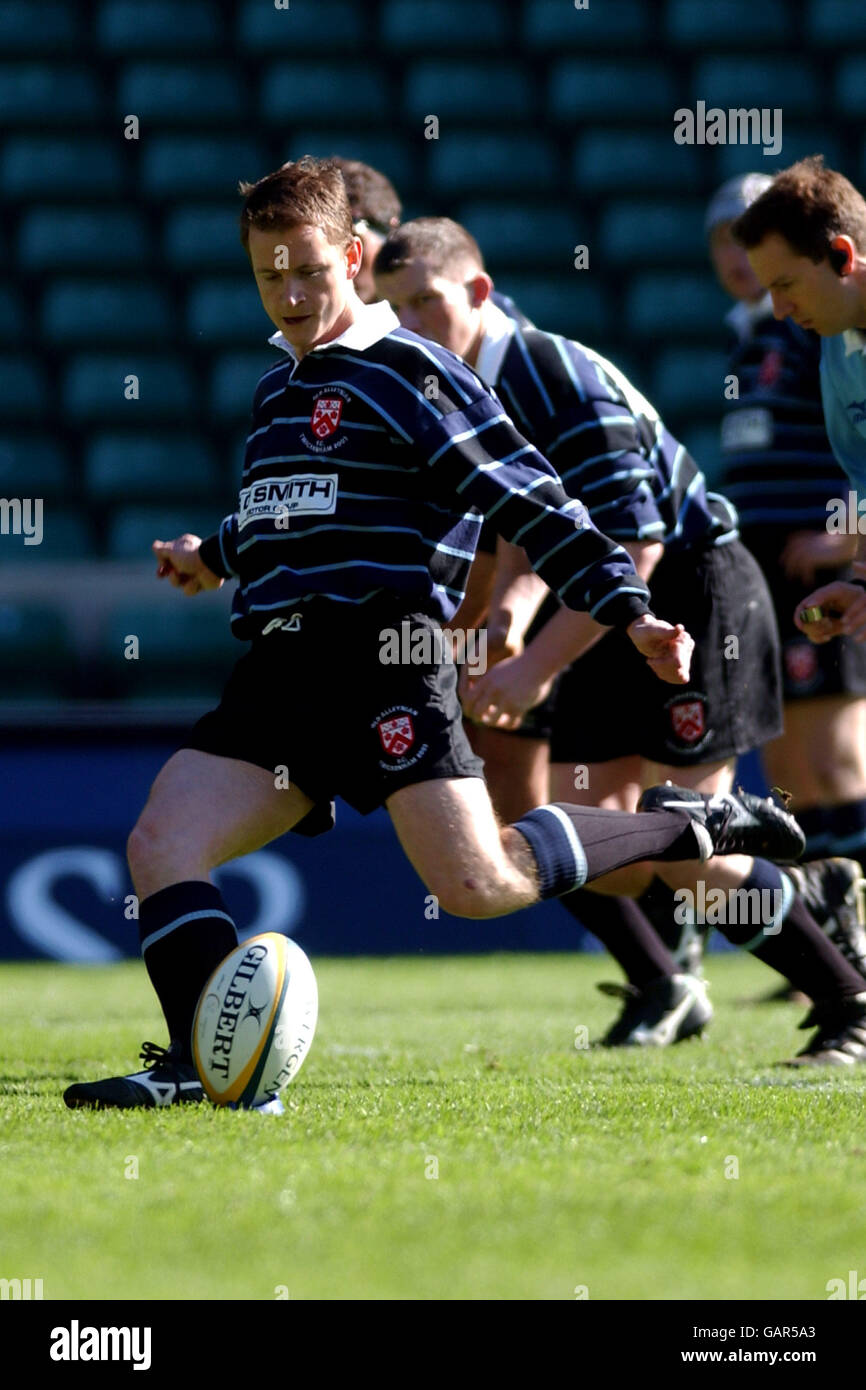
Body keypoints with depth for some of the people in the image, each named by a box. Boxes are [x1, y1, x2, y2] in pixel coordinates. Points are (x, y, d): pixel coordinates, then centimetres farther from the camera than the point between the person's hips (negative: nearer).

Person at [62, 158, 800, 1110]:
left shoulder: (408, 373, -3)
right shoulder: (277, 390, 22)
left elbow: (527, 498, -6)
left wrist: (628, 609, -12)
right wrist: (219, 560, 55)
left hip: (386, 660, -8)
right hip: (278, 669, 8)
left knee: (479, 886, -19)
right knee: (159, 844, -11)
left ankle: (689, 830, 1)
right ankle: (204, 1065, -16)